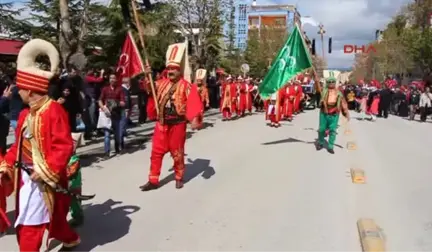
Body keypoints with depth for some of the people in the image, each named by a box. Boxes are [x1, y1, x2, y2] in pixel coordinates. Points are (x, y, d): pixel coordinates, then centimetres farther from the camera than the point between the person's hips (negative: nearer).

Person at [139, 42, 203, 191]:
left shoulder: (186, 86, -10)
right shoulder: (162, 83, 5)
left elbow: (194, 104, -16)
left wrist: (195, 120, -29)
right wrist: (147, 76, 0)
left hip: (177, 124, -4)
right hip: (161, 123, 4)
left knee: (177, 153, 9)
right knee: (156, 152, 6)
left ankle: (179, 178, 28)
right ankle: (153, 181, 15)